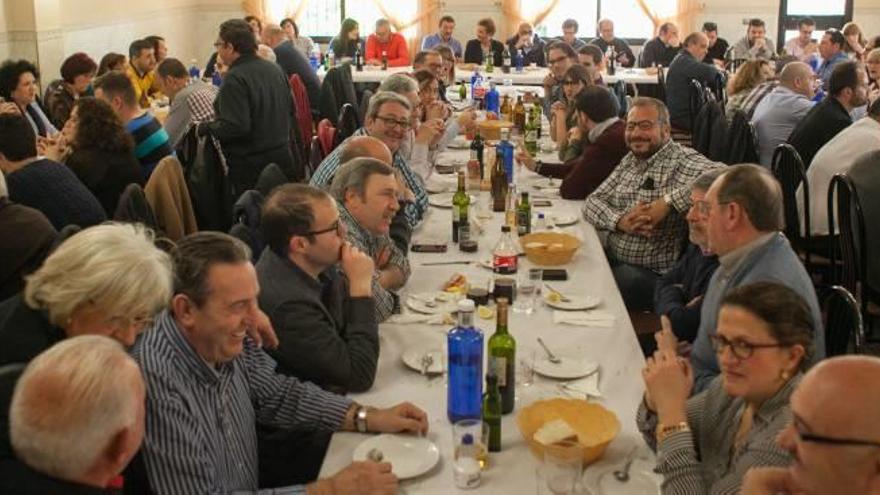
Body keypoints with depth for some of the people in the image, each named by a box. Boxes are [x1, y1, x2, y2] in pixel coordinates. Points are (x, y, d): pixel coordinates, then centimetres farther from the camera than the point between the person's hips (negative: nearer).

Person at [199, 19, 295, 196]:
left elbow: (234, 127, -25)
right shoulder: (275, 69, 6)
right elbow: (290, 108, 16)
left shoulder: (234, 79, -19)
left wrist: (206, 128, -11)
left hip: (251, 165, -8)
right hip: (283, 158, 8)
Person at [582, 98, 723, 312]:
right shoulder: (629, 161, 14)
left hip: (653, 275, -7)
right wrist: (620, 221, -11)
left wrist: (668, 202, -27)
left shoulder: (682, 161, -9)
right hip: (612, 260, 7)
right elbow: (593, 201, 10)